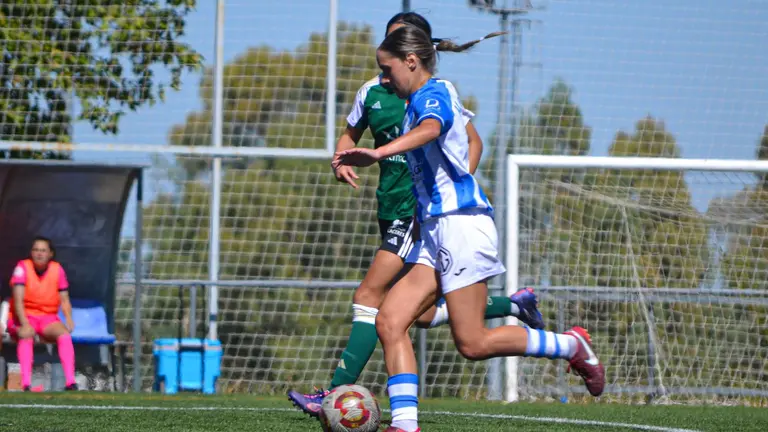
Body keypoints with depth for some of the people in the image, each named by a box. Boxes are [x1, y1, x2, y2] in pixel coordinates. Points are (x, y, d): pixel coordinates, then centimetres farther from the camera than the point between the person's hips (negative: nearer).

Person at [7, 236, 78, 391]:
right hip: (24, 316, -3)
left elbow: (64, 299, 2)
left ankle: (70, 381, -34)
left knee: (64, 334, -28)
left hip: (48, 317, 3)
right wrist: (25, 325, -33)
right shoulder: (23, 267, -10)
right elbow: (18, 300, -18)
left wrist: (68, 319, -19)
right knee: (26, 336, -36)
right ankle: (26, 384, -44)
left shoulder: (57, 269, 1)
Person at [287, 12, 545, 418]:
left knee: (370, 296, -15)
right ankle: (513, 304, 28)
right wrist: (342, 160, 1)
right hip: (392, 209, 7)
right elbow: (351, 134, 22)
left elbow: (473, 143, 2)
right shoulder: (372, 92, 8)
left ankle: (337, 392, -16)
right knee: (423, 315, 9)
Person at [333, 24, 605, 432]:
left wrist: (379, 153, -51)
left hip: (461, 225, -10)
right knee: (389, 322, -5)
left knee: (472, 344, -9)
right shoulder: (419, 103, 21)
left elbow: (429, 129, -33)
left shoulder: (433, 94, -9)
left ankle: (571, 346, 9)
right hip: (435, 233, 10)